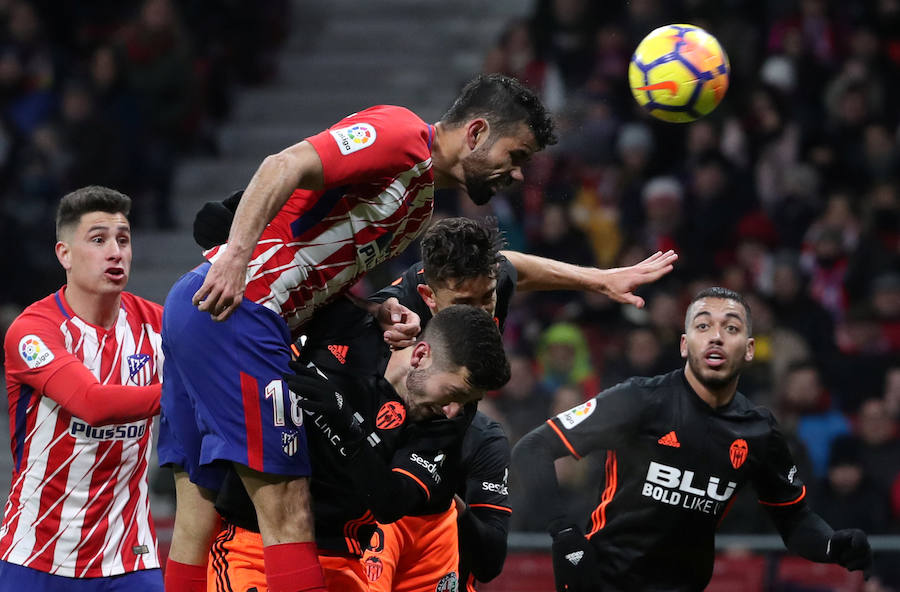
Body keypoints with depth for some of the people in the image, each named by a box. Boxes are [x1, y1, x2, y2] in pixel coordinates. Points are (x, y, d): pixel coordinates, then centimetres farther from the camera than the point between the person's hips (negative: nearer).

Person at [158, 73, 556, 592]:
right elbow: (286, 165, -19)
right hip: (232, 308, -10)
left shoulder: (420, 209, 23)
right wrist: (235, 255, -27)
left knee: (200, 511, 10)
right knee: (287, 508, -11)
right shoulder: (401, 135, -8)